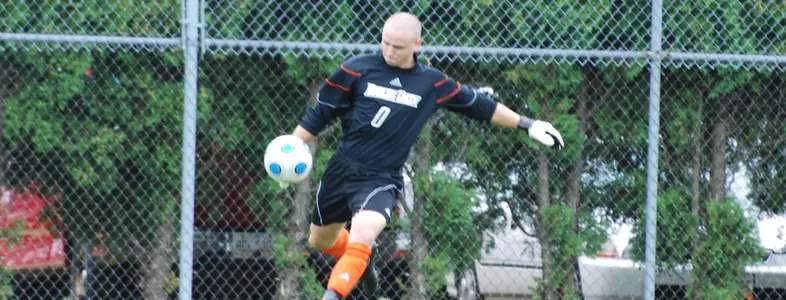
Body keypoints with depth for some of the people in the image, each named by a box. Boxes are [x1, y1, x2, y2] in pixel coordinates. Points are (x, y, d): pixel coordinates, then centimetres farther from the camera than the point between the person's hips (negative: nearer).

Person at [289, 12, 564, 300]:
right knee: (320, 240, 18)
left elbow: (479, 105, 12)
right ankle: (362, 261, 50)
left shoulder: (433, 83, -1)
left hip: (382, 179, -2)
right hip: (342, 168, 2)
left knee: (362, 237, -30)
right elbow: (320, 113, 2)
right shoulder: (356, 69, -5)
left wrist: (526, 124, 12)